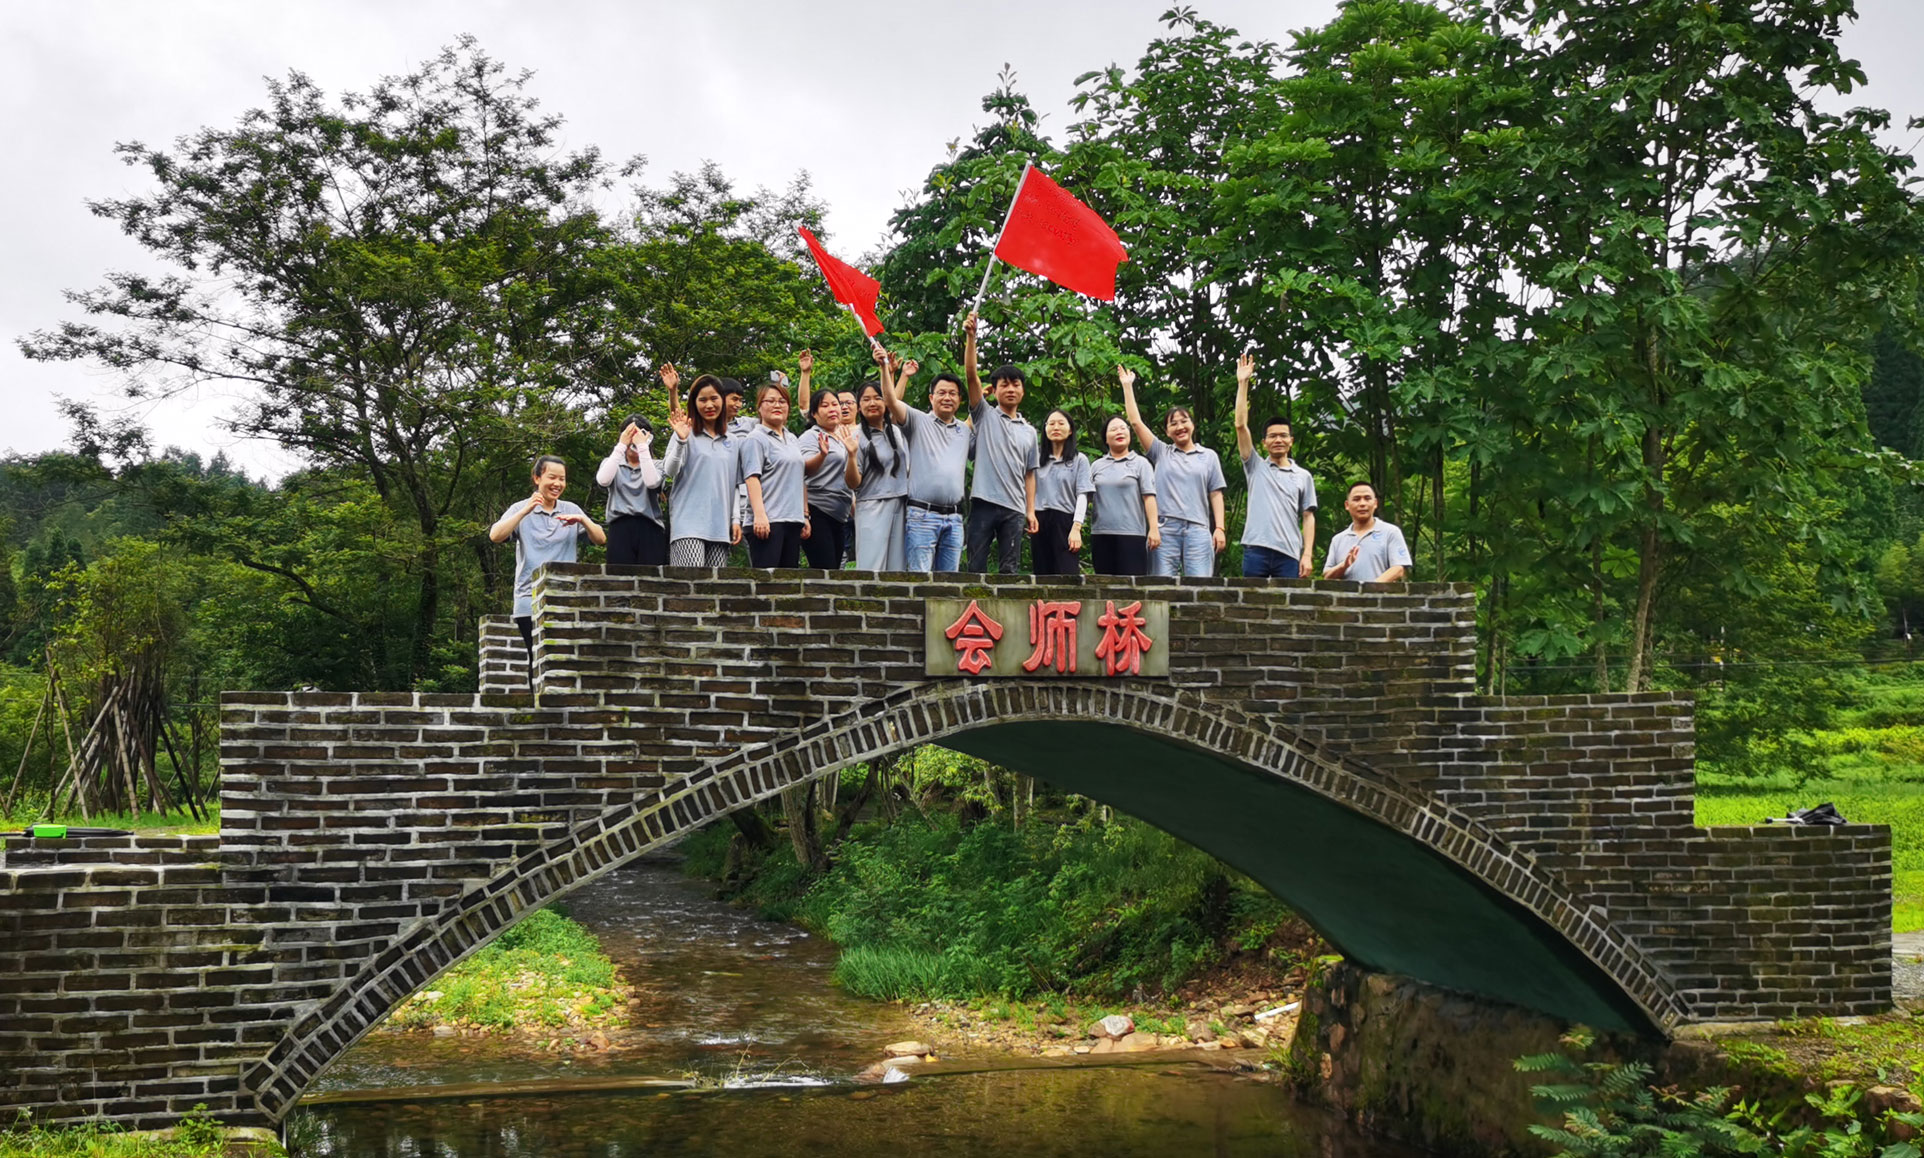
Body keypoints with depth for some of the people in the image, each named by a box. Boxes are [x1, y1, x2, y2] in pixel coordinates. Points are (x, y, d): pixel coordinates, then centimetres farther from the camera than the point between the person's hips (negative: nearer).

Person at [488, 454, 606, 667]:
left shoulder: (572, 510, 15)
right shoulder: (522, 510, 7)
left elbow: (601, 539, 8)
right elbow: (495, 536, -9)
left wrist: (583, 520, -11)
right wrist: (525, 511, -18)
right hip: (531, 601, -2)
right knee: (538, 663, -5)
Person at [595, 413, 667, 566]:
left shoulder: (655, 466, 14)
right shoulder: (612, 463, 17)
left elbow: (652, 482, -10)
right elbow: (602, 480, -7)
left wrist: (642, 445, -8)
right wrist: (621, 445, -6)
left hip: (649, 530, 0)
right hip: (620, 528, 0)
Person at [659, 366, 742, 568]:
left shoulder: (731, 441, 17)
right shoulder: (687, 433, 4)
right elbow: (670, 471, -7)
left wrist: (736, 520, 11)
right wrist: (681, 441, -21)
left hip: (720, 526, 4)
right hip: (689, 525, -4)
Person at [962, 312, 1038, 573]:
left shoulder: (1029, 432, 17)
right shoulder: (985, 416, 7)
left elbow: (1029, 474, 16)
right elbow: (971, 375, -6)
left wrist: (1030, 510, 6)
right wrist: (970, 337, -17)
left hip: (1014, 508, 3)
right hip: (984, 502, -3)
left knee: (1009, 570, 3)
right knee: (976, 566, -2)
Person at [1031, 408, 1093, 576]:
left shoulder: (1079, 460, 6)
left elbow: (1082, 495, -2)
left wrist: (1076, 528, -13)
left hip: (1065, 522, -3)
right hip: (1039, 523, 3)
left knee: (1067, 575, -13)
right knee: (1043, 577, 1)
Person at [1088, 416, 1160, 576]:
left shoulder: (1140, 463, 6)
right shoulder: (1096, 466, 16)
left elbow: (1149, 496, -2)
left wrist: (1154, 528, -10)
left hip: (1132, 534, -3)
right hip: (1102, 536, 4)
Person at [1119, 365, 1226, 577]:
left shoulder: (1209, 456, 15)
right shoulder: (1161, 453, 14)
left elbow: (1215, 494, 11)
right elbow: (1136, 422, 8)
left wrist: (1219, 528, 2)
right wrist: (1128, 386, 8)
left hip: (1198, 529, 0)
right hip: (1166, 528, 0)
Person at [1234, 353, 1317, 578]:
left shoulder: (1303, 477, 15)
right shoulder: (1256, 466, 13)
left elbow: (1308, 517, 11)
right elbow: (1241, 425, 4)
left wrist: (1307, 555, -1)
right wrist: (1243, 384, 1)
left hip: (1289, 553, 1)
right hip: (1256, 550, -1)